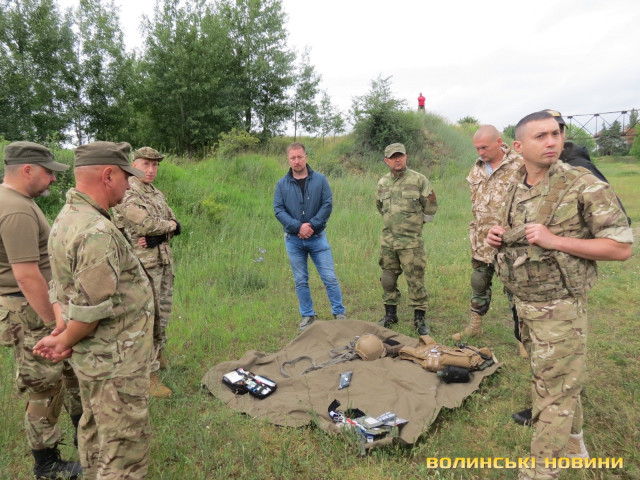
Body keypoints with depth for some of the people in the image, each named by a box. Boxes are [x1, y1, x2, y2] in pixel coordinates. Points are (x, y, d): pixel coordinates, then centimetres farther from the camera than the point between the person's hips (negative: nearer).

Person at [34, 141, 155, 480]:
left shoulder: (67, 217, 6)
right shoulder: (98, 232, -27)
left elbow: (67, 288, 11)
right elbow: (90, 310, -25)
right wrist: (65, 342, -7)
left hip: (93, 356, 10)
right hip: (115, 361, -10)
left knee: (95, 429, 25)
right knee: (126, 443, 4)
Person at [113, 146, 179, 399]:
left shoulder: (157, 194, 14)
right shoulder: (125, 193, -12)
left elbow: (175, 225, 8)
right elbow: (146, 224, -24)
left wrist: (158, 235, -12)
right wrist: (169, 225, -6)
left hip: (164, 261, 8)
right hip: (144, 265, -8)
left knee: (163, 313, 18)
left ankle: (158, 351, 39)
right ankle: (149, 374, 5)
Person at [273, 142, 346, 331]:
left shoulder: (320, 179, -1)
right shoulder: (282, 184, 0)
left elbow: (327, 204, -6)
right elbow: (278, 210, -5)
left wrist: (312, 225, -16)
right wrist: (298, 227, -17)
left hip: (317, 237, -1)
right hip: (293, 239, 1)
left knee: (330, 277, 1)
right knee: (301, 280, 10)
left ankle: (339, 313, 15)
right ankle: (307, 316, 23)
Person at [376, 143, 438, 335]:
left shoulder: (418, 180, -4)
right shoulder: (382, 183, 7)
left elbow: (429, 211, 4)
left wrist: (432, 201, -13)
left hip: (412, 241, -4)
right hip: (387, 241, 4)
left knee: (416, 281, 0)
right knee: (388, 279, 12)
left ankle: (419, 318, 13)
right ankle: (390, 314, 27)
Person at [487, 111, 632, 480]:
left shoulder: (585, 187, -16)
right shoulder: (516, 188, 4)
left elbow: (621, 247, -17)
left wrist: (554, 241, -25)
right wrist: (499, 237, -2)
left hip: (559, 308, -7)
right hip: (524, 303, 7)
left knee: (554, 389, 4)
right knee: (559, 379, 23)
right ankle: (573, 442, 44)